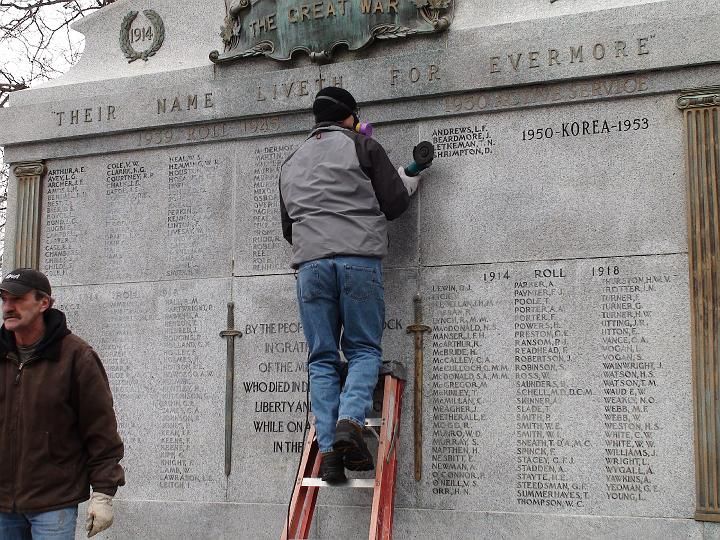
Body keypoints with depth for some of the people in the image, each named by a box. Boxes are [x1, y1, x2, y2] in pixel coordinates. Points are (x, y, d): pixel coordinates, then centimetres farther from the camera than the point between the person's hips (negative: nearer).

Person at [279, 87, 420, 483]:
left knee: (322, 358, 6)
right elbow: (393, 204, 7)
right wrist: (408, 181, 26)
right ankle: (350, 421, -18)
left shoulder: (292, 162, 24)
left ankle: (329, 449, -3)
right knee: (364, 349, 6)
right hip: (359, 259, -3)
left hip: (310, 264, 3)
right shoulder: (363, 146, 10)